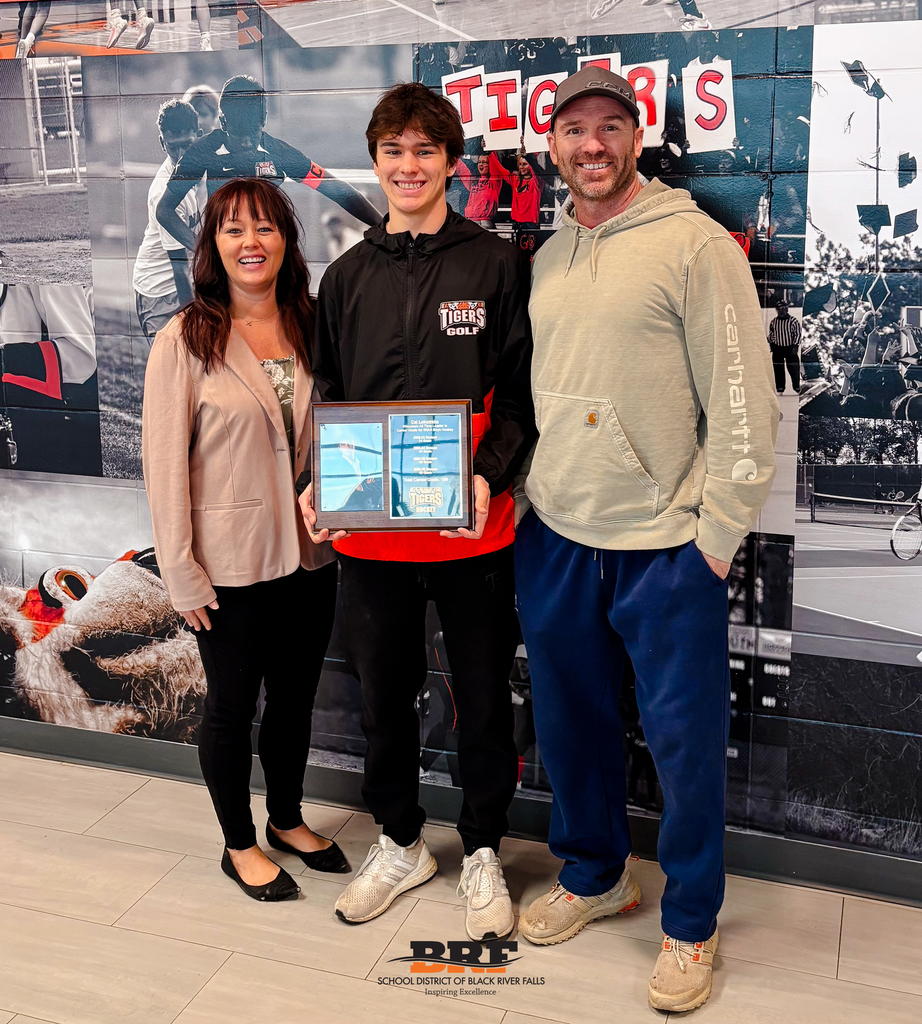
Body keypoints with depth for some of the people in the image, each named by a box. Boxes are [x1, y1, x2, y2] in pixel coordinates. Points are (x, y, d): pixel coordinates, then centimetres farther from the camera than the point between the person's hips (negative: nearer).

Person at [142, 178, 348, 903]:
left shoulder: (310, 328, 4)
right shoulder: (185, 341, -11)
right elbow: (164, 463, -11)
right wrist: (182, 573, -12)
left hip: (309, 552, 5)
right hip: (230, 563, -4)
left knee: (296, 694, 18)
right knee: (233, 704, 12)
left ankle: (288, 821, 41)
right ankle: (240, 844, 32)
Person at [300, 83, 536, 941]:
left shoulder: (495, 264, 0)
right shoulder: (346, 277, 9)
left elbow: (520, 393, -3)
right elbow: (327, 397, 11)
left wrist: (488, 474, -19)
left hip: (471, 527, -3)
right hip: (368, 530, 3)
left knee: (483, 698, 10)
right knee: (383, 694, 16)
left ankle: (482, 853, 31)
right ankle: (400, 843, 37)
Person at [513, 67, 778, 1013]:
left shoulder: (695, 244, -8)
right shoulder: (544, 257, 11)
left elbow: (741, 402, -11)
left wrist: (718, 533, -12)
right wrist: (522, 493, 10)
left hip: (665, 546, -6)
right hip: (553, 540, 6)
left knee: (683, 739, 5)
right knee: (568, 721, 17)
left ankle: (689, 922, 27)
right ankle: (593, 875, 40)